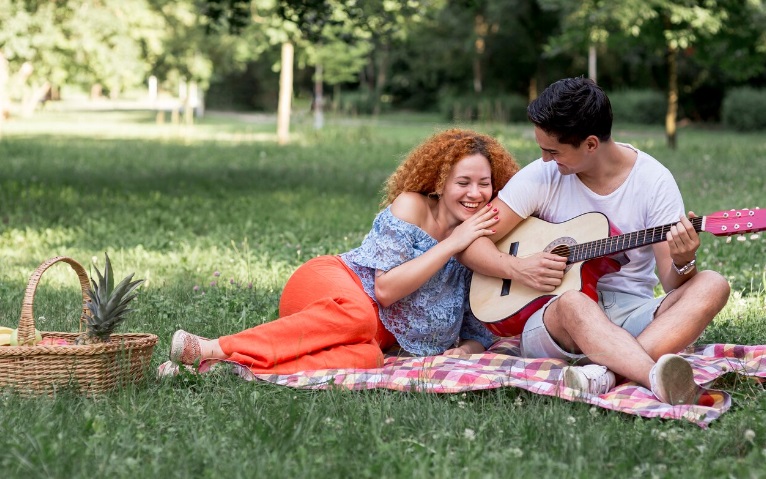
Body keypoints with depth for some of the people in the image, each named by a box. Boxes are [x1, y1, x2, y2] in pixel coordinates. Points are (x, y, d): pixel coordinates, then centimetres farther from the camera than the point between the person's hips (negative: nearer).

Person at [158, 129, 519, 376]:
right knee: (359, 314, -43)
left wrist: (466, 349, -12)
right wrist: (452, 245, -17)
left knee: (365, 357, -38)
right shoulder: (411, 206, -6)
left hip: (378, 333, 3)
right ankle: (212, 349, -43)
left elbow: (481, 329, 12)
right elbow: (385, 289, -16)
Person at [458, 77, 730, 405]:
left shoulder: (654, 180, -1)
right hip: (553, 319, -1)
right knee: (573, 303, -37)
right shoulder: (541, 177, 0)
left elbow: (671, 283, -4)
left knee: (712, 286, -25)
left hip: (633, 316, 1)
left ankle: (604, 373, -46)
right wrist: (517, 269, -16)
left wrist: (683, 264, -27)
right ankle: (661, 383, -61)